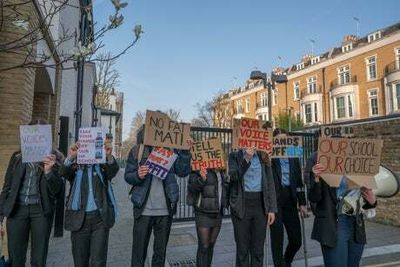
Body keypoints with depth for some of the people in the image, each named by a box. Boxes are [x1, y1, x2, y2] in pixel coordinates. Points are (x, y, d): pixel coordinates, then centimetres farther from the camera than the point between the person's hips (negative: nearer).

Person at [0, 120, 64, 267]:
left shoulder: (55, 158, 0)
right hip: (16, 209, 2)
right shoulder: (18, 157, 8)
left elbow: (56, 190, -5)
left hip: (41, 210, -2)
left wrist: (48, 170, -22)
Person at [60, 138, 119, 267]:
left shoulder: (102, 166, 4)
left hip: (101, 218, -1)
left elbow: (113, 170, -15)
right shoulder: (75, 166, 7)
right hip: (79, 218, 1)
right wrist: (70, 157, -33)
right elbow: (64, 173, -12)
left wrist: (109, 156, -36)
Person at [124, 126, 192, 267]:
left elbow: (183, 171, -1)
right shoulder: (136, 151, 0)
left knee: (161, 251, 15)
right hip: (143, 210, -1)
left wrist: (185, 151, -14)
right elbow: (128, 176, -2)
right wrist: (138, 176, -23)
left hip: (165, 210, 2)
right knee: (139, 251, 9)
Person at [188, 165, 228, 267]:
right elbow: (191, 188, -20)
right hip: (203, 213, -6)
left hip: (218, 213, 6)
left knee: (211, 245, 13)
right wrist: (201, 179, -37)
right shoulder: (199, 168, -12)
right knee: (203, 247, -3)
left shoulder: (221, 171, 7)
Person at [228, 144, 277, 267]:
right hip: (242, 205, -2)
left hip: (260, 204, 2)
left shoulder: (263, 156, 8)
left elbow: (270, 183, 7)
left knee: (258, 248, 9)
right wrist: (246, 159, -21)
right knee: (242, 248, 5)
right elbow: (233, 176, -13)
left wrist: (272, 209, 2)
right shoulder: (235, 156, 2)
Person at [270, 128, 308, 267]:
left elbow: (299, 181, 13)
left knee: (296, 239, 9)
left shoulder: (294, 157, 12)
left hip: (290, 200, 5)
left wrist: (302, 203, 11)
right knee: (277, 237, 0)